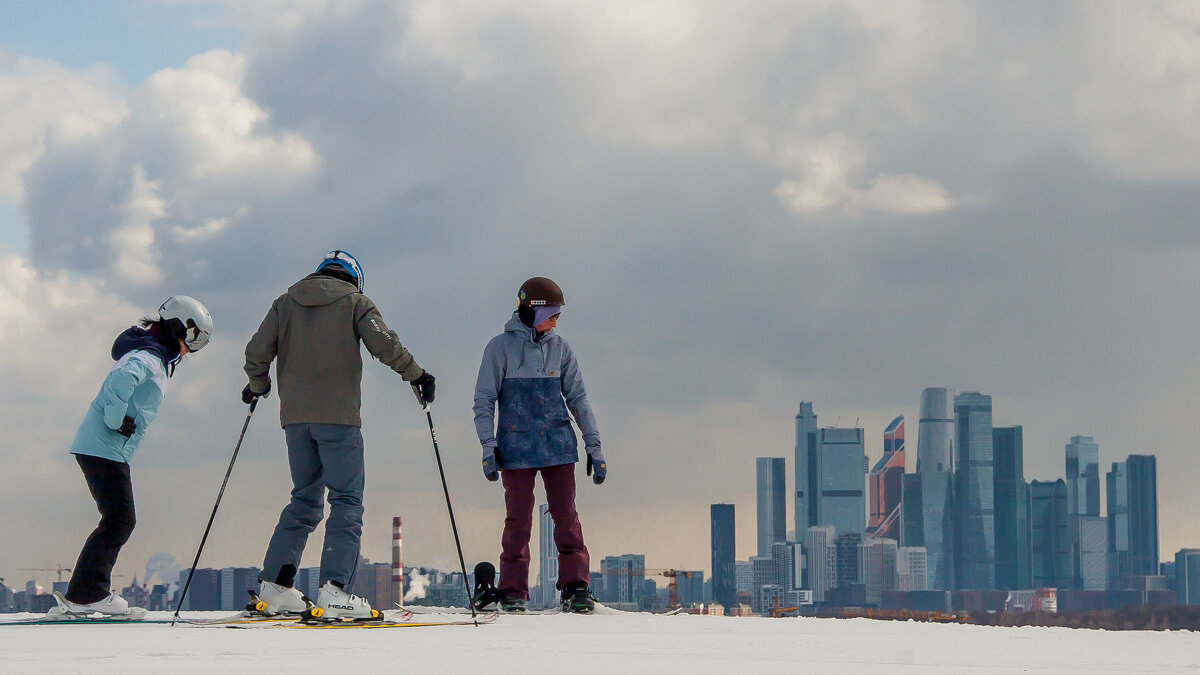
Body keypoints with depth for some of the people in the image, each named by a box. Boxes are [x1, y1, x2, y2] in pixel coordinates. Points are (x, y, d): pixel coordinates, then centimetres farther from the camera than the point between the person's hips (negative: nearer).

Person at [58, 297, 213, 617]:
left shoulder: (152, 358, 19)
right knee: (119, 520, -10)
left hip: (111, 450, 10)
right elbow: (120, 380, -34)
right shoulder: (147, 358, -14)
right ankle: (85, 594, -11)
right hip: (105, 448, -10)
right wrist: (116, 420, -24)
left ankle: (89, 593, 13)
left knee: (121, 521, 11)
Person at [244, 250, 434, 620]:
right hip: (338, 416, -5)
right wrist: (416, 374, 3)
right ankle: (333, 587, -18)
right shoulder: (354, 301, 4)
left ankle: (274, 583, 12)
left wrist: (258, 385, 26)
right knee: (347, 500, -5)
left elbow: (257, 352, 8)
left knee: (305, 499, 16)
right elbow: (385, 344, -9)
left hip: (295, 417, 5)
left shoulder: (285, 302, 14)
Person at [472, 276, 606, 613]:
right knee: (518, 518, -2)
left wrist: (594, 446, 8)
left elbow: (577, 398, 12)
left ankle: (575, 585, 3)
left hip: (558, 445, 2)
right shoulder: (501, 347, 0)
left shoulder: (560, 348, 9)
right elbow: (484, 401, 1)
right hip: (517, 447, -2)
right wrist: (488, 446, -8)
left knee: (566, 515, -2)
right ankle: (513, 590, 6)